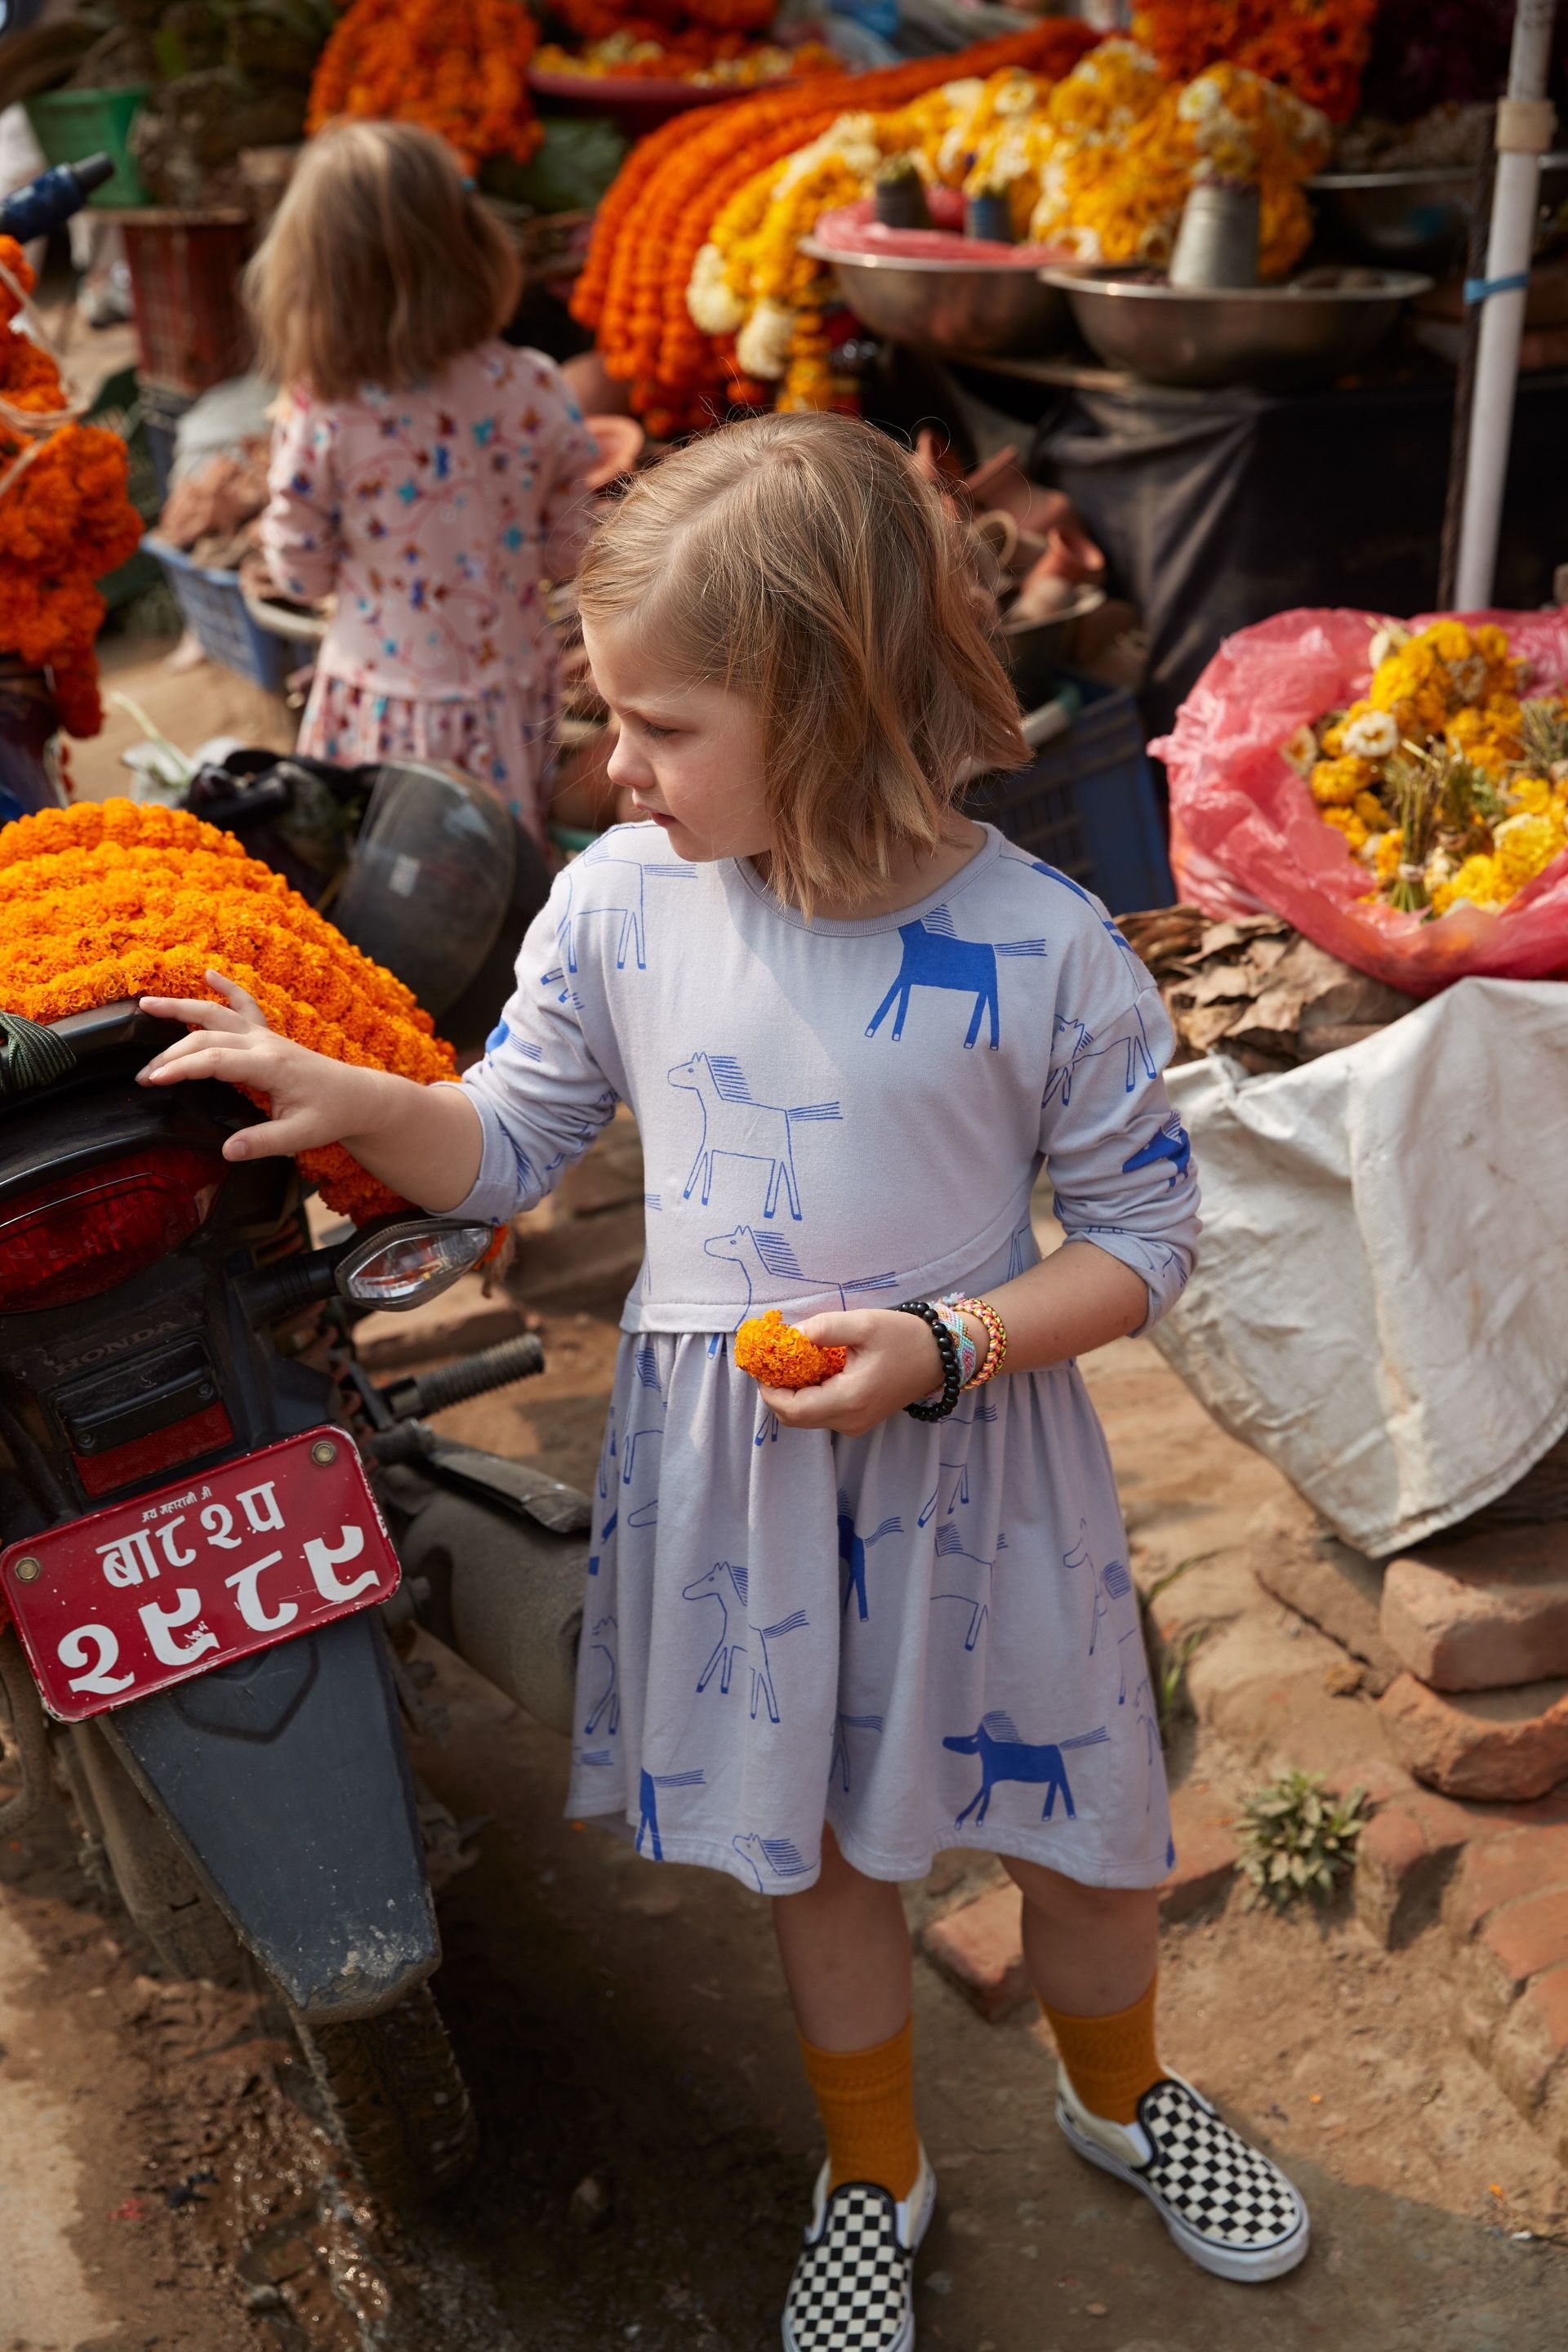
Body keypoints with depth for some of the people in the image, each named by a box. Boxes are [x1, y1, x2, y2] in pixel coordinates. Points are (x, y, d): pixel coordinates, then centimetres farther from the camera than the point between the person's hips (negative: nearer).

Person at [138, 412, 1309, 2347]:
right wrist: (350, 1100, -15)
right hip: (725, 1456, 2)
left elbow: (1143, 1233, -9)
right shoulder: (621, 900, -8)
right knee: (810, 1838, 20)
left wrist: (944, 1346, -22)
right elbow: (514, 1145, 3)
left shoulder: (1039, 948, -18)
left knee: (1085, 1820, 17)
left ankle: (1115, 2093, 53)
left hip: (972, 1455, -1)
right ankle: (874, 2178, 48)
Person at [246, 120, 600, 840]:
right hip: (509, 693, 1)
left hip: (380, 703, -1)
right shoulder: (535, 391, -13)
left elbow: (302, 574, -3)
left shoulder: (320, 418, -17)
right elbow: (567, 552, -2)